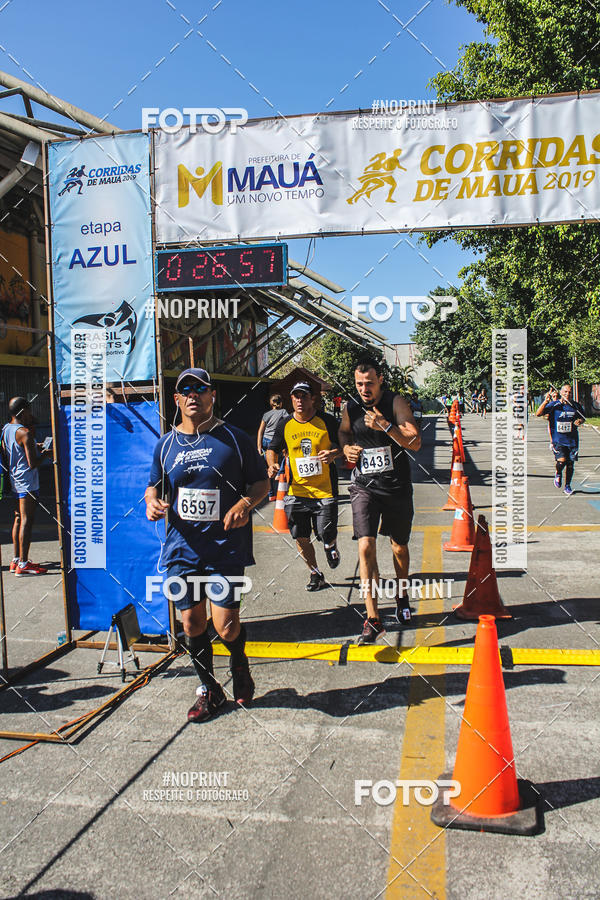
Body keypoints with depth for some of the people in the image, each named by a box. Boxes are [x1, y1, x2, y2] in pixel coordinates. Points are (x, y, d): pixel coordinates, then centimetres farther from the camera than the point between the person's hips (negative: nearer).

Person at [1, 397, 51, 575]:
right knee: (27, 521, -6)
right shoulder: (25, 433, -17)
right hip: (27, 482, -9)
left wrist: (34, 446, 18)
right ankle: (23, 564, -4)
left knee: (19, 519, 16)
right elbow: (32, 463, -21)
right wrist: (45, 453, -3)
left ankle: (16, 560, 24)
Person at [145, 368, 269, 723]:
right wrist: (153, 502, -3)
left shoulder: (234, 439, 0)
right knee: (192, 622, 9)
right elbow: (154, 486, 20)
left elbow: (261, 482, 4)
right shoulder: (166, 444, 10)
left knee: (226, 626, -6)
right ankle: (209, 690, 31)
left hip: (227, 547, -3)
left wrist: (245, 504, -15)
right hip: (182, 547, 4)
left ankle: (239, 665, 30)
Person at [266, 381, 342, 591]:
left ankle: (331, 547, 37)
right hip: (296, 491, 3)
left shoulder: (327, 421, -2)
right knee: (301, 538, 5)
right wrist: (272, 464, -4)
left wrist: (334, 453, -16)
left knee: (327, 536, -2)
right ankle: (315, 574, 29)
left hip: (325, 490, -2)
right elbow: (272, 449, 17)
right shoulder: (285, 426, 4)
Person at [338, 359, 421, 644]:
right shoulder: (350, 408, 1)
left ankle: (402, 596, 42)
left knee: (399, 547, 14)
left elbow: (415, 442, -17)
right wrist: (346, 447, 2)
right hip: (364, 487, 1)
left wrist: (385, 426, -28)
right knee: (366, 547, -14)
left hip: (397, 487, -1)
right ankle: (372, 619, -10)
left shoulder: (396, 403, -9)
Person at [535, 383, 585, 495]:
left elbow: (583, 418, 21)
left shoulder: (576, 406, 4)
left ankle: (567, 486, 27)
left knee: (570, 464, 7)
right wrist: (546, 401, -29)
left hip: (572, 439, 3)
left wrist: (580, 421, -3)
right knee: (561, 461, -19)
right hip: (558, 439, -3)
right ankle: (558, 474, 15)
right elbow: (538, 413, -16)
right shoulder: (554, 404, -6)